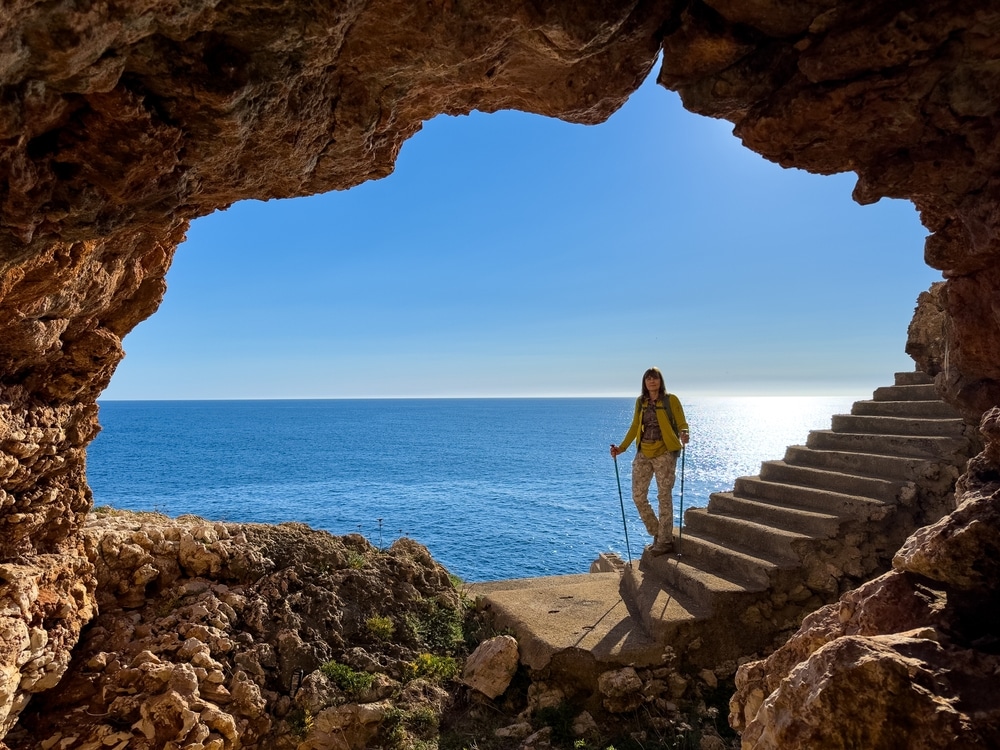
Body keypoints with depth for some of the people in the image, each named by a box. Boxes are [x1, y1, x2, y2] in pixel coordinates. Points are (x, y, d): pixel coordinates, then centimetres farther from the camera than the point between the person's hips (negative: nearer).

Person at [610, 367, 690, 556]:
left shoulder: (671, 400, -3)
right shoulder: (640, 402, 10)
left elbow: (682, 424, -4)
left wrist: (683, 434, -26)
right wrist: (622, 447, 9)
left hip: (664, 454, -5)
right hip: (643, 454, 5)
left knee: (664, 496, -1)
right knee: (638, 496, 3)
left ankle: (665, 541, 9)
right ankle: (657, 533, 21)